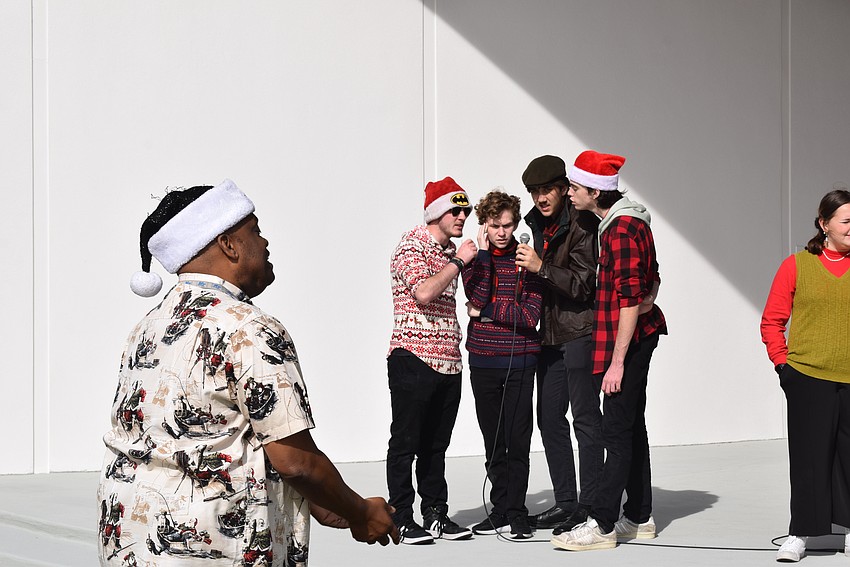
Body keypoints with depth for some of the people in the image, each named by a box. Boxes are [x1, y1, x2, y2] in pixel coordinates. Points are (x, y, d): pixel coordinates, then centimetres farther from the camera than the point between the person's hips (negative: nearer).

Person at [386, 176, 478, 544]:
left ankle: (435, 514, 18)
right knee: (406, 441, -1)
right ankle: (401, 519, 4)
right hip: (413, 358, -8)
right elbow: (423, 293, -24)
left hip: (448, 360, 8)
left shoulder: (449, 249, 18)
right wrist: (459, 262, -15)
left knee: (436, 444, 12)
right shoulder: (412, 245, -8)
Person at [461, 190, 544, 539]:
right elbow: (477, 296, -14)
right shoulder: (474, 257, 5)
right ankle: (501, 510, 17)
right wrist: (484, 252, -12)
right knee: (493, 442, 9)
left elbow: (529, 316, -11)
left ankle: (516, 514, 4)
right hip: (482, 361, 3)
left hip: (519, 361, -3)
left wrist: (484, 311, -9)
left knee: (517, 441, -3)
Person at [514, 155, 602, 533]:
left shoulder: (581, 224, -12)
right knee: (549, 417, 9)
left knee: (585, 417, -5)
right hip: (550, 334, 8)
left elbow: (583, 284, -15)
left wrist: (541, 267, -21)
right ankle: (565, 502, 17)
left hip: (580, 334, -8)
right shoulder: (539, 223, 12)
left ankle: (589, 506, -1)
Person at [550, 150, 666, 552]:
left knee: (617, 431, -7)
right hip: (640, 335, 10)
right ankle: (638, 517, 21)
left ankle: (602, 525, -4)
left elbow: (629, 300, -23)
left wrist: (617, 361, -23)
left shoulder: (622, 230, -19)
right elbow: (652, 279, 24)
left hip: (628, 339, -10)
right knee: (632, 427, 14)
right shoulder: (630, 222, 14)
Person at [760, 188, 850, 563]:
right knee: (809, 457, 3)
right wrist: (782, 362, -2)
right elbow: (772, 321, 5)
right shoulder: (797, 265, 2)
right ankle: (799, 534, 12)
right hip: (807, 378, -1)